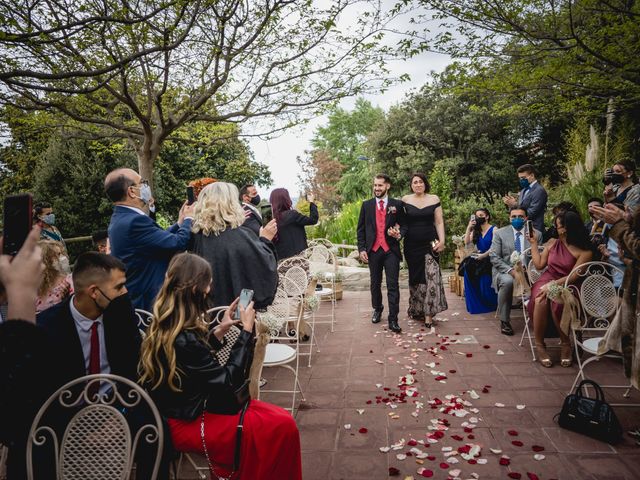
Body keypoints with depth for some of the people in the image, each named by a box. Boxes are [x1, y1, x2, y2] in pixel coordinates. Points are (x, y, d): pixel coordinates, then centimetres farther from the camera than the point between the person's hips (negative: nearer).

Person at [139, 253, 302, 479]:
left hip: (189, 407, 9)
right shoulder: (183, 339, -29)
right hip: (187, 424, -9)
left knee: (282, 420, 1)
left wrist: (219, 331, 7)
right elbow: (229, 381, -20)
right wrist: (246, 330, -14)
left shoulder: (165, 326, -1)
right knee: (282, 428, -10)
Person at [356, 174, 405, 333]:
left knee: (393, 285, -5)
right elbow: (361, 229, 7)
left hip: (391, 250, -2)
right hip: (373, 250, 2)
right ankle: (377, 309, 36)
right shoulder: (366, 205, 7)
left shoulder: (397, 204, 3)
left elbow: (404, 225, 8)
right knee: (375, 283, 15)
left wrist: (398, 234, -14)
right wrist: (361, 249, 0)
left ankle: (393, 319, -2)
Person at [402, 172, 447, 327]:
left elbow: (439, 222, 3)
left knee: (431, 275, -11)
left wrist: (442, 241, -6)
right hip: (412, 244, 1)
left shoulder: (434, 199, 4)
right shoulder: (405, 200, 3)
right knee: (415, 276, 9)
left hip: (430, 243, -1)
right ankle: (416, 311, 23)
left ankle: (428, 313, -5)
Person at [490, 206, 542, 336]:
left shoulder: (536, 234, 9)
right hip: (504, 270, -2)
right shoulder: (499, 233, 3)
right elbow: (494, 257, -3)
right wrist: (510, 270, -18)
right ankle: (504, 321, -20)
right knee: (507, 281, -36)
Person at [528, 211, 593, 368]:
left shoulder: (585, 251, -2)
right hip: (546, 281, 3)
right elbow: (539, 265, 14)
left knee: (557, 302, -38)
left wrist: (553, 285, -24)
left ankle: (566, 344, -15)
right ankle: (539, 345, -23)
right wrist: (533, 243, 15)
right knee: (540, 301, -34)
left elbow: (573, 277, -11)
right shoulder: (552, 243, 14)